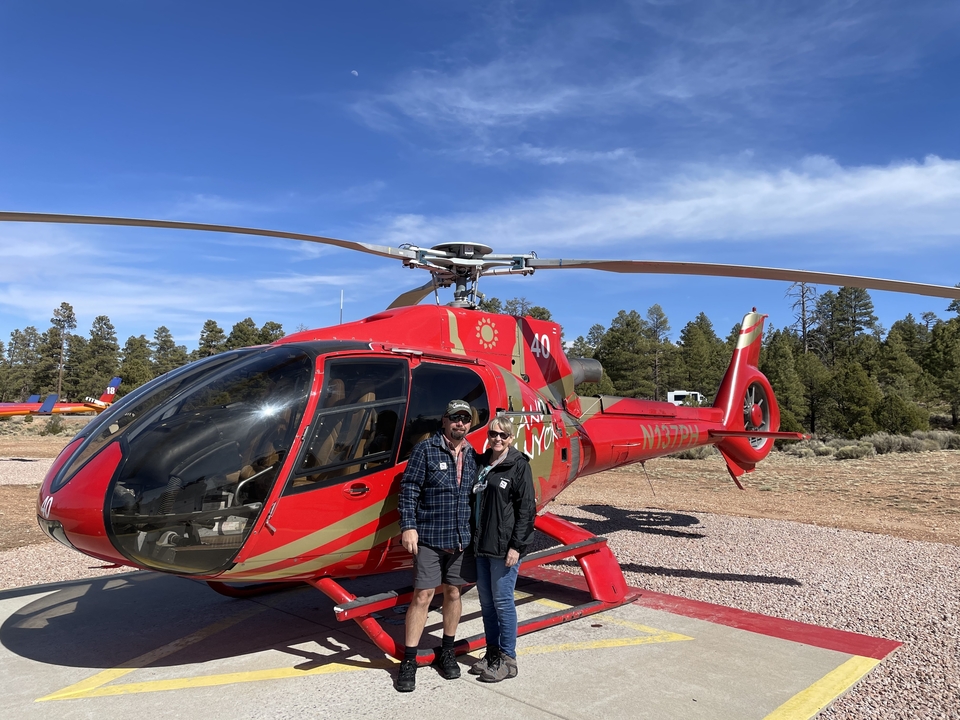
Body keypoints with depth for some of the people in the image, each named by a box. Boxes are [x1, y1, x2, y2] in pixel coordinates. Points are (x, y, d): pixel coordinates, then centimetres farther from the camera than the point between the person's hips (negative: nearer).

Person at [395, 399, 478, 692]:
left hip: (462, 538, 4)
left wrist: (476, 532, 15)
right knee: (422, 596, -1)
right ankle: (409, 661, 10)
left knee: (453, 593, 13)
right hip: (430, 537, -4)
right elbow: (409, 490, -7)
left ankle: (447, 652, 30)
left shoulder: (472, 456, 9)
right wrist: (408, 526, -14)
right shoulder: (425, 450, -5)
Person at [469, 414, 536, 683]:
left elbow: (527, 509, -11)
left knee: (502, 600, 1)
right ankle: (492, 653, 29)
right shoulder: (482, 463, 10)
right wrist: (473, 538, 11)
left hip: (504, 547, -7)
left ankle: (507, 659, 15)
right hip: (482, 544, 7)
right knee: (486, 600, 14)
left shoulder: (519, 465, -8)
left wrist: (517, 546, -15)